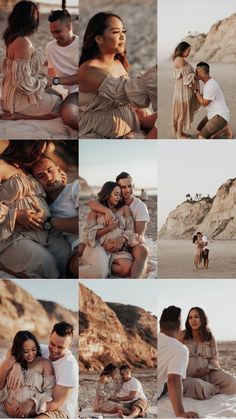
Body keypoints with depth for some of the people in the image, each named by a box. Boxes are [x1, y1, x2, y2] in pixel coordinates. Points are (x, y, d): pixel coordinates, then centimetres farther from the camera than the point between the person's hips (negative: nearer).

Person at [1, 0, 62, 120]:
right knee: (59, 106, 4)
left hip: (13, 91, 10)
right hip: (20, 96, -10)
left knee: (57, 96, 20)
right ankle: (16, 115, -3)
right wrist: (44, 81, -11)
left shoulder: (13, 38, 4)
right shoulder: (23, 42, -26)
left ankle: (15, 111, 10)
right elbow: (24, 82, -28)